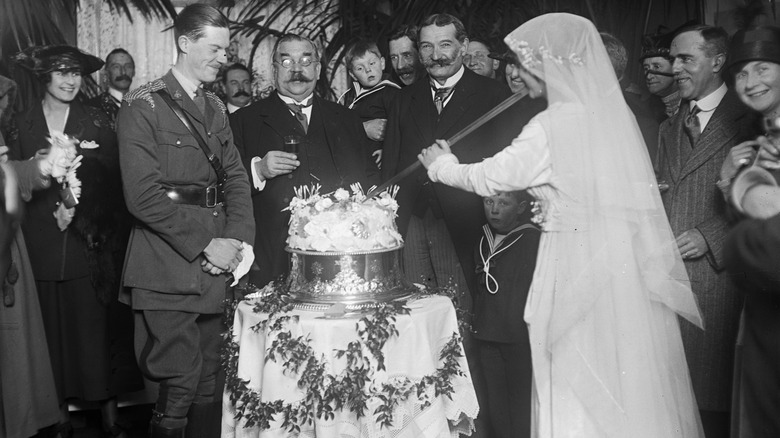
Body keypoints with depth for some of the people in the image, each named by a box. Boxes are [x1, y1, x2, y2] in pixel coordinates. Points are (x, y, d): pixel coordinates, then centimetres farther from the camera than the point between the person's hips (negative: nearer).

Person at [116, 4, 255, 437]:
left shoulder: (215, 107, 16)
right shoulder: (143, 106, -6)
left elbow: (235, 177, 12)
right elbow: (143, 196, -13)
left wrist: (239, 238, -5)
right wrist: (204, 245, -14)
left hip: (215, 268, 6)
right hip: (167, 268, -6)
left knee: (210, 382, 10)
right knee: (181, 382, -5)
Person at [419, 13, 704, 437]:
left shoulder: (556, 124, -15)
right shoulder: (614, 111, 6)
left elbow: (490, 177, -9)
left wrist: (443, 166, 8)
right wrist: (545, 203, 20)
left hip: (581, 271, -7)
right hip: (626, 269, 7)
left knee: (581, 400, 5)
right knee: (628, 391, 16)